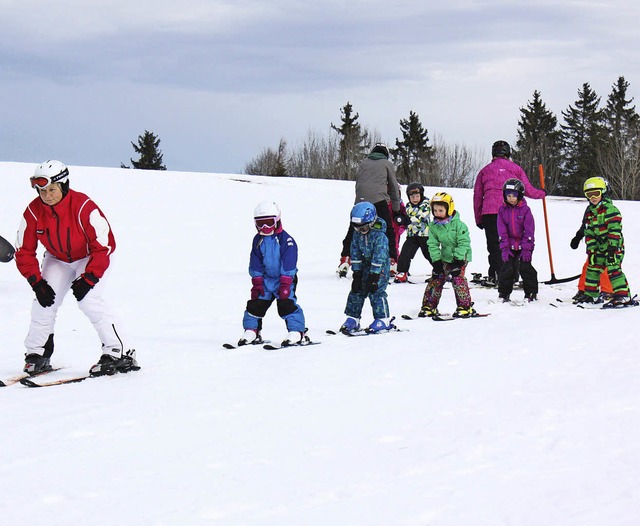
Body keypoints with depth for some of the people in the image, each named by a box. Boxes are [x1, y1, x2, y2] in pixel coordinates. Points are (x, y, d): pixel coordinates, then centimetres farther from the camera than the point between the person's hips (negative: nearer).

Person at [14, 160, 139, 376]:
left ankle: (119, 354, -16)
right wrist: (37, 282, -19)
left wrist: (88, 278, -30)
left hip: (91, 259, -4)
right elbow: (24, 251, -9)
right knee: (44, 301, -11)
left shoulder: (84, 207, -32)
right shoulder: (33, 212, -20)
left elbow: (104, 245, -26)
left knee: (89, 300, -23)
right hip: (57, 260, 4)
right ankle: (37, 354, 7)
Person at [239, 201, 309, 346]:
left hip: (285, 279, -5)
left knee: (287, 304, -17)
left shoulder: (286, 240, -13)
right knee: (256, 304, 2)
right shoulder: (258, 240, 3)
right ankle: (251, 332, 13)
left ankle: (297, 333, -13)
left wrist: (285, 283, -20)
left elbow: (288, 263, -16)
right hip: (266, 279, 5)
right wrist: (257, 282, -1)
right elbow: (255, 263, 5)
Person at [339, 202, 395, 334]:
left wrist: (374, 276, -26)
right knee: (356, 290, 5)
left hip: (380, 266, -7)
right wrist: (356, 272, -4)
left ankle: (383, 320, -6)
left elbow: (379, 256, -25)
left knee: (376, 291, -15)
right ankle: (353, 319, 13)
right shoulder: (357, 233, -3)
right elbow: (355, 253, 1)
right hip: (365, 265, 7)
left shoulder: (380, 235, -24)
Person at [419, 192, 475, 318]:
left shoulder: (458, 224, -16)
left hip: (460, 257, -5)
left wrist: (458, 259, -22)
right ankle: (429, 306, 13)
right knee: (436, 279, 3)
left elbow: (464, 243, -17)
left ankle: (465, 306, -13)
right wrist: (436, 261, -9)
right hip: (444, 258, 5)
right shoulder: (434, 226, -1)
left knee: (458, 278, -19)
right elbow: (433, 245, 1)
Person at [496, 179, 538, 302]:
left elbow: (529, 230, -8)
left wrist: (526, 248, -13)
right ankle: (504, 293, 8)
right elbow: (502, 231, -1)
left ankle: (531, 292, 5)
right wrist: (505, 248, -9)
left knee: (525, 268, -5)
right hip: (509, 245, 2)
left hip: (524, 245, -2)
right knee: (507, 268, -2)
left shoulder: (525, 210, -6)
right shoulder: (503, 210, 1)